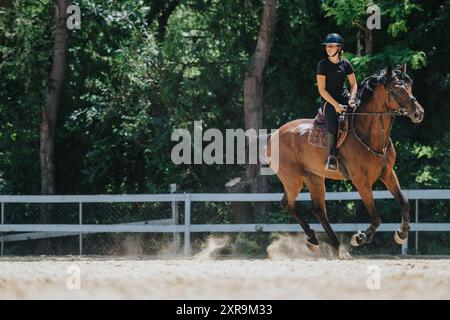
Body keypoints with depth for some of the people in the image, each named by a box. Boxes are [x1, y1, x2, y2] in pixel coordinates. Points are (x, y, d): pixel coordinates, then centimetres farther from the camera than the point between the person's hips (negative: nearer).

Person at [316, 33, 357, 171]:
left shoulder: (346, 64, 6)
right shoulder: (323, 65, -4)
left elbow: (353, 84, 13)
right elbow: (322, 89, -7)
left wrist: (351, 99, -6)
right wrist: (335, 105, -15)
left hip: (345, 99, 4)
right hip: (329, 101, -4)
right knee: (333, 124, -30)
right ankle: (330, 158, -25)